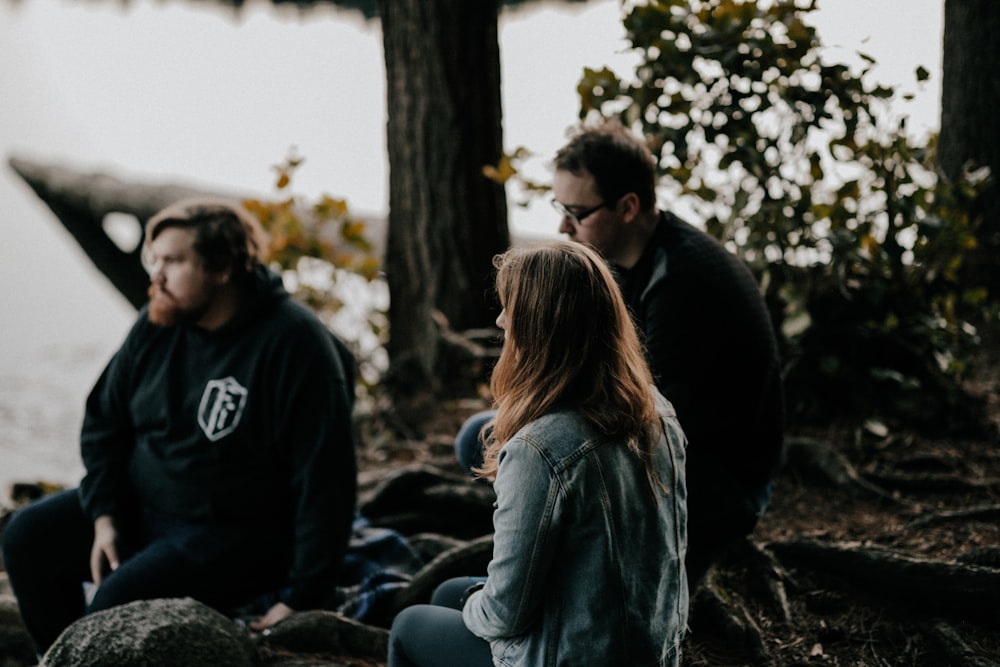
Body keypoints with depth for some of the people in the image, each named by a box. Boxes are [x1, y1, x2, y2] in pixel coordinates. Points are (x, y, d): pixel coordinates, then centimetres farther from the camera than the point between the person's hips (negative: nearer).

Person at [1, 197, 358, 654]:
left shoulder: (293, 344, -22)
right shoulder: (156, 325, -1)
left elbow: (324, 479, -22)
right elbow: (104, 421, 11)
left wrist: (300, 597, -22)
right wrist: (104, 518, -3)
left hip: (240, 534, -7)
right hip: (141, 506, 7)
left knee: (114, 603, -26)